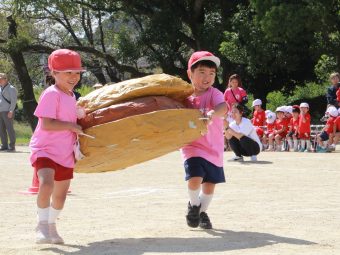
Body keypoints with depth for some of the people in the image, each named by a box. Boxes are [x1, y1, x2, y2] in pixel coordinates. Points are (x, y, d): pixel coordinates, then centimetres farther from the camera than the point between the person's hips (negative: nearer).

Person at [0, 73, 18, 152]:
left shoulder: (11, 88, -3)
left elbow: (13, 101, -9)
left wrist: (11, 111, -16)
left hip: (7, 112, -7)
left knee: (10, 129, -7)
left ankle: (12, 146, -6)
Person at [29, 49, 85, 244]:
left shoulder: (71, 96, 11)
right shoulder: (51, 94, -16)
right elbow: (47, 124, -25)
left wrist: (77, 131, 15)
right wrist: (71, 126, -19)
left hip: (65, 153, 8)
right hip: (45, 150, -8)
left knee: (60, 194, 15)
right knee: (47, 183, -31)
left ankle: (51, 227, 35)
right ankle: (42, 226, -19)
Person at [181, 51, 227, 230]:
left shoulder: (213, 94, -10)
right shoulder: (185, 97, -1)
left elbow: (223, 107, -32)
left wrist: (212, 114, -52)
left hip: (213, 149, 0)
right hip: (193, 146, 0)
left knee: (210, 183, 11)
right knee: (195, 178, -19)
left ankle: (203, 211, 35)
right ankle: (194, 205, 11)